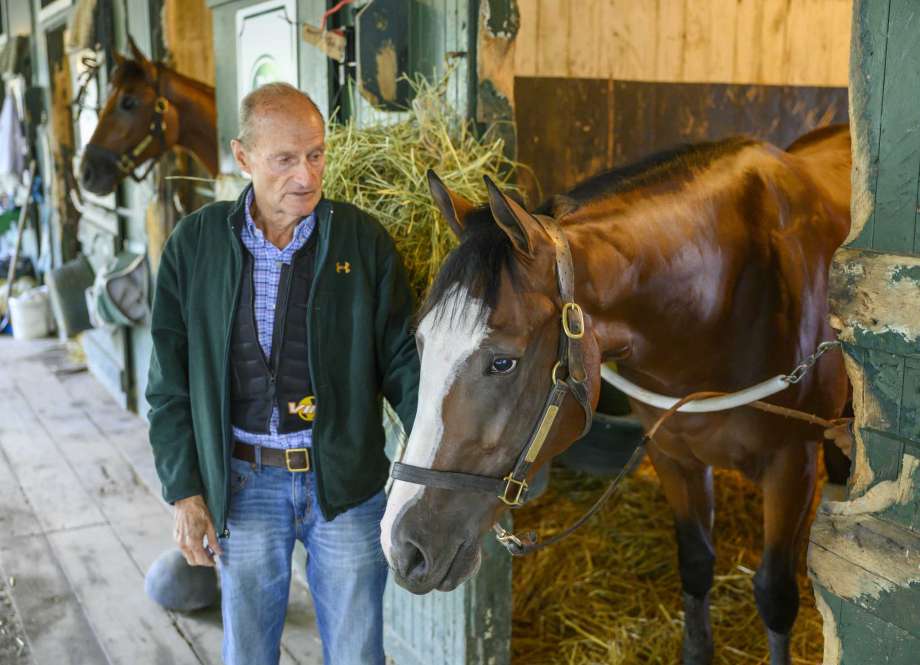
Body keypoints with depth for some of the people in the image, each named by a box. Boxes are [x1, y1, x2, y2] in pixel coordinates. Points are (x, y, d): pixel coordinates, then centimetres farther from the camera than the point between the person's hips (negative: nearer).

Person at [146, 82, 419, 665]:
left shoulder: (365, 239, -7)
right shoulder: (196, 243, -5)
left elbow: (401, 360, -5)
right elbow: (171, 380, 1)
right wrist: (184, 490, -1)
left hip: (346, 484, 0)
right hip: (243, 483, 1)